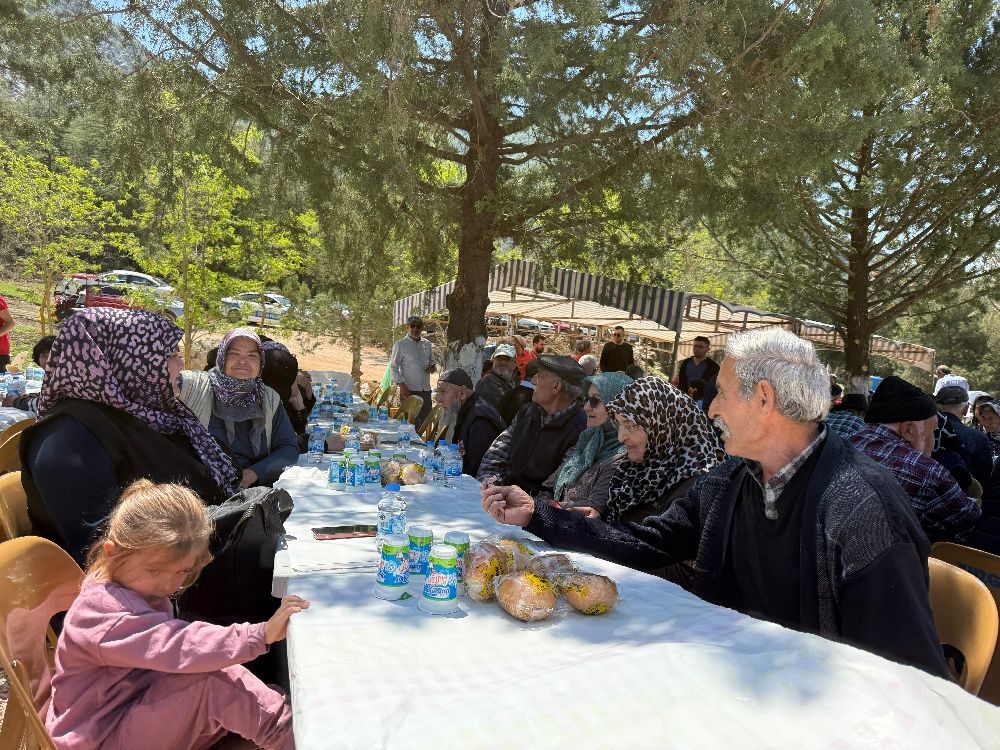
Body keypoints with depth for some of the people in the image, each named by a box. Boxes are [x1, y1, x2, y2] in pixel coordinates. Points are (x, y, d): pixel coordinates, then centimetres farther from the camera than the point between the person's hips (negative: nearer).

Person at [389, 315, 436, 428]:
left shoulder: (426, 344, 12)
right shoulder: (400, 345, -2)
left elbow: (432, 361, 25)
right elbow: (394, 367, -4)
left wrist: (433, 367, 1)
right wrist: (401, 385, -14)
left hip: (425, 390, 5)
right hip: (409, 390, -5)